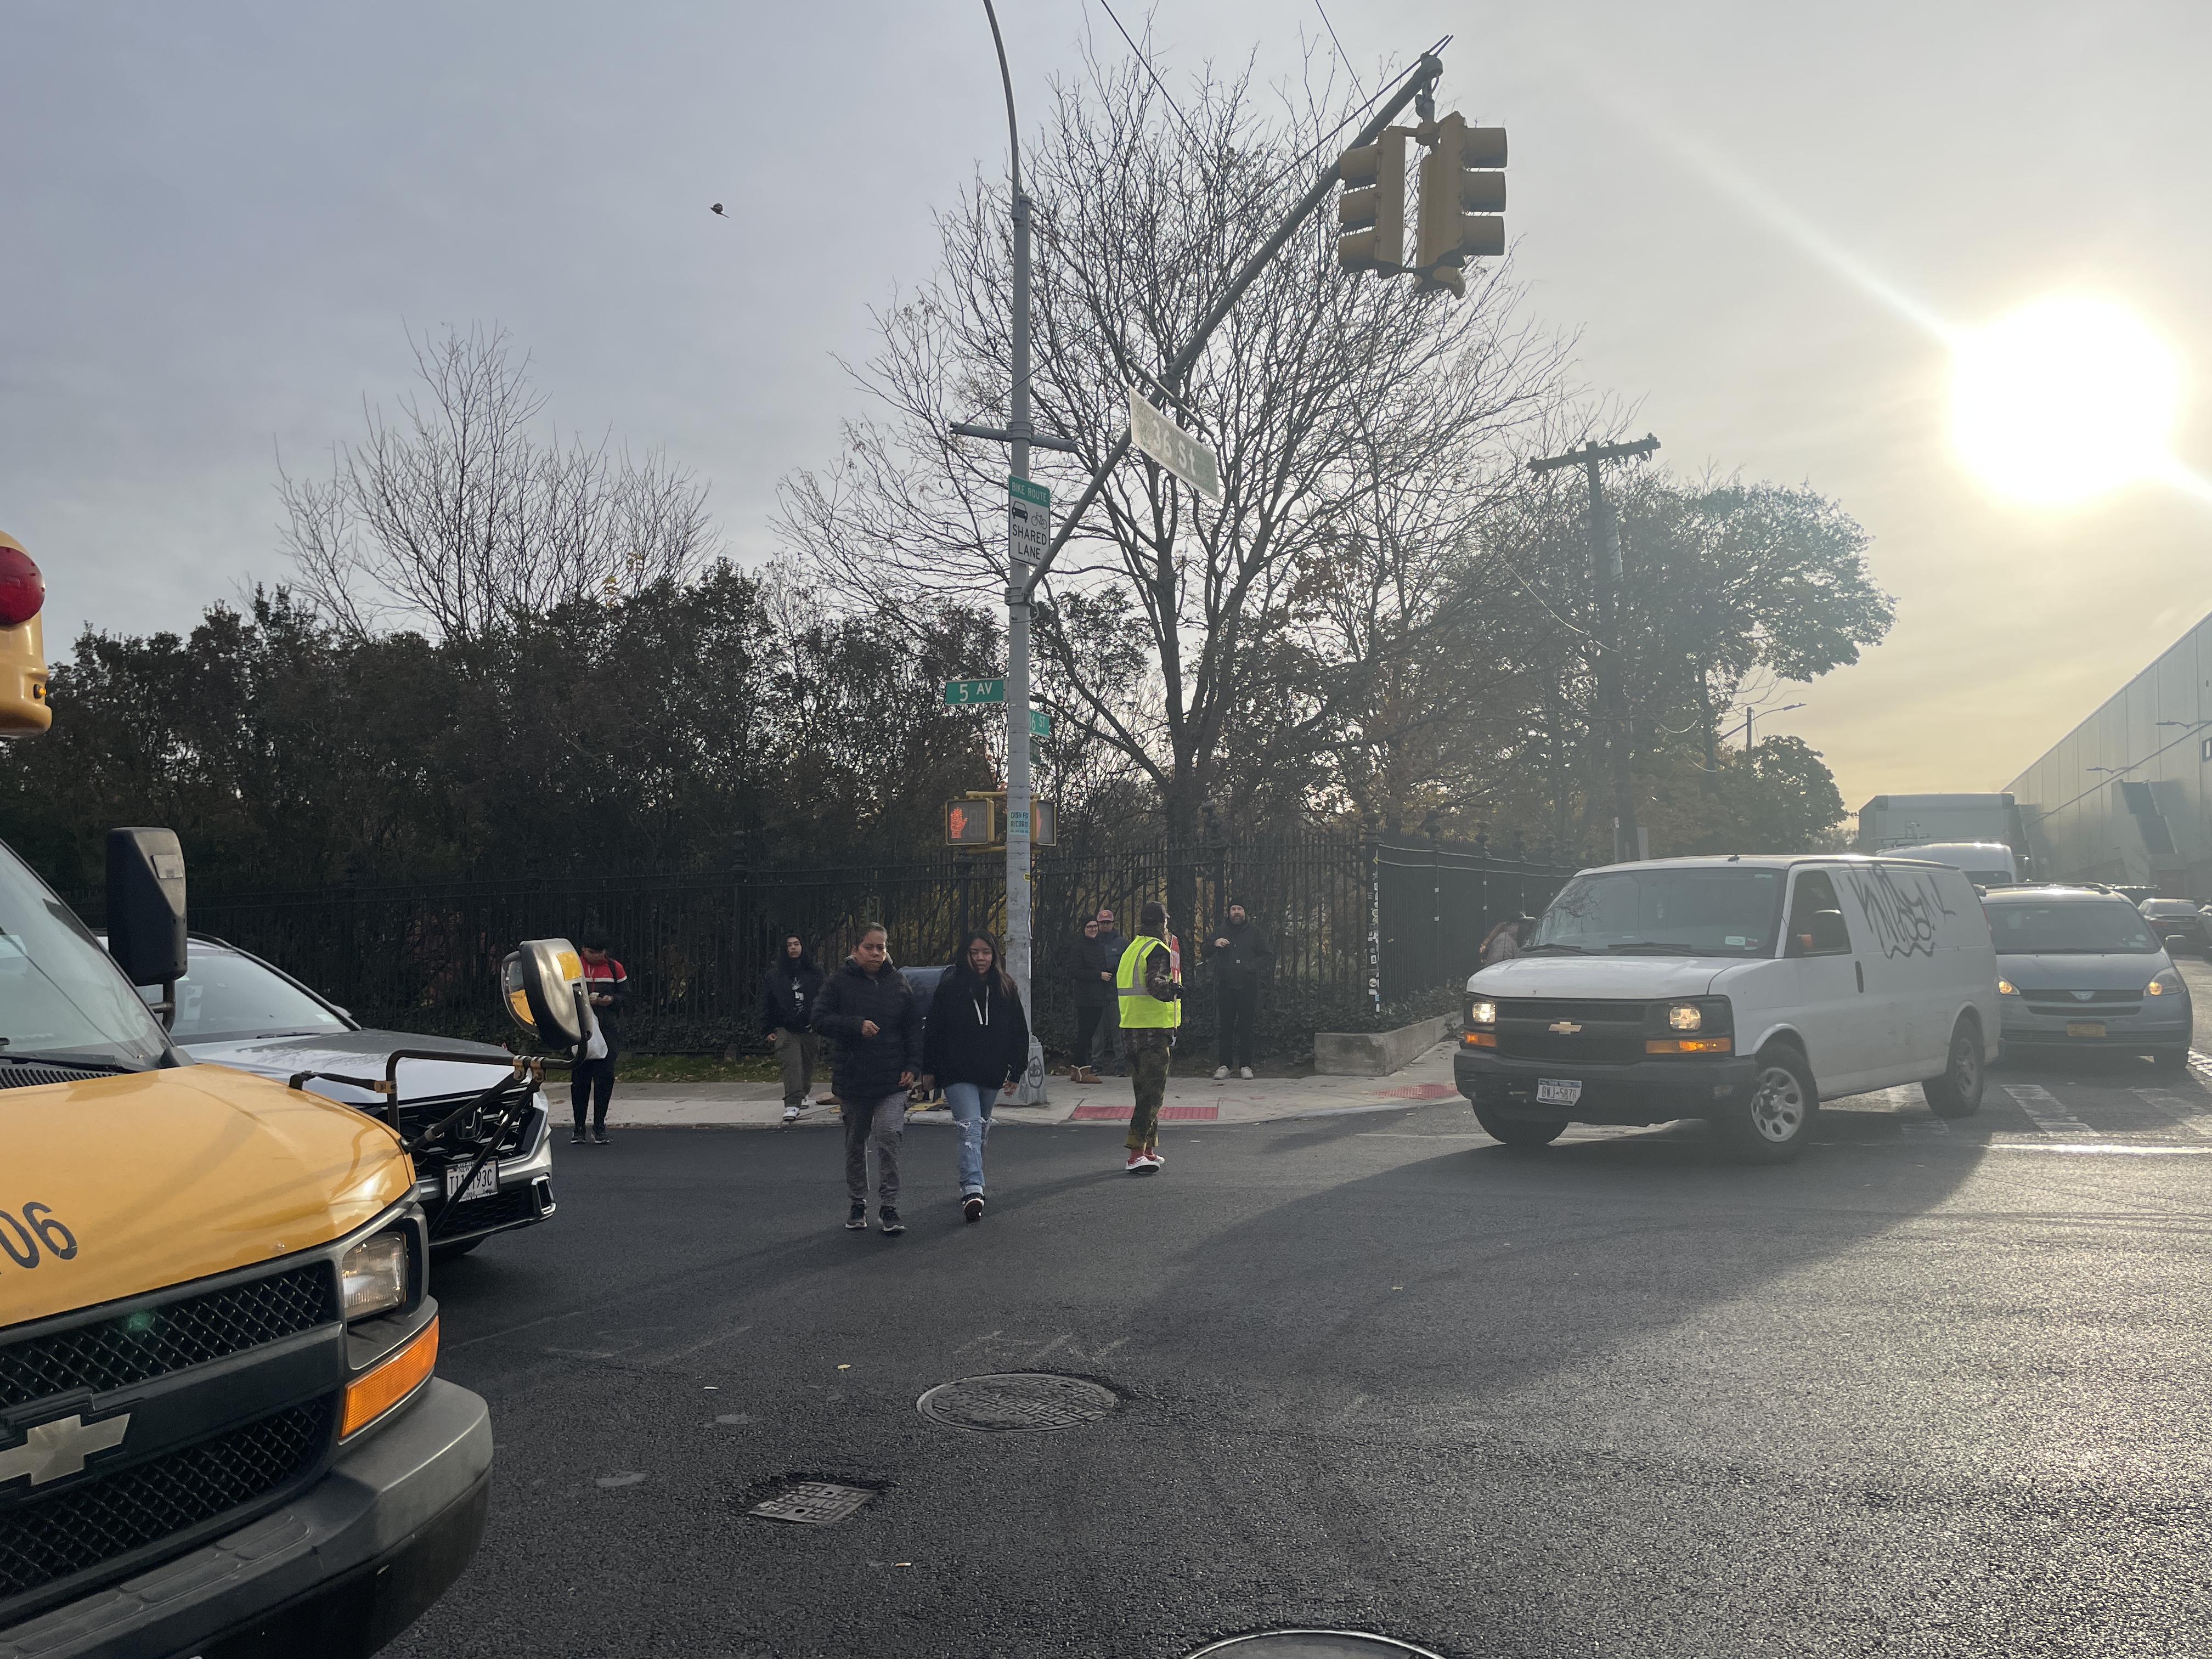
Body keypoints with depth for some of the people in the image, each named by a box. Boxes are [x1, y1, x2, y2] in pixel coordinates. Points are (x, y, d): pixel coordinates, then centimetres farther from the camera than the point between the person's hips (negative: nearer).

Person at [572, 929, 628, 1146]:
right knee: (579, 1078, 3)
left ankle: (599, 1126, 7)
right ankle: (579, 1128, 12)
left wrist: (611, 999, -8)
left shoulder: (614, 968, 7)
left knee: (605, 1076, -4)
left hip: (605, 1029, 1)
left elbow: (626, 994, 12)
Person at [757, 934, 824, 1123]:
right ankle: (792, 1105, -22)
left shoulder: (814, 972, 5)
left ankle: (806, 1093, 39)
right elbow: (766, 1003, 6)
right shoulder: (773, 974, 5)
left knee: (807, 1063, 14)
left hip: (809, 1028, 2)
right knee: (792, 1065, -16)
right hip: (785, 1029, -2)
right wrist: (768, 1029, 1)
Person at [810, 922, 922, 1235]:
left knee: (888, 1139, -13)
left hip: (892, 1079, 0)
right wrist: (857, 1025, -22)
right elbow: (820, 1021, -9)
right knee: (855, 1144, 12)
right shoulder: (839, 982, -1)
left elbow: (914, 1027, 10)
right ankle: (858, 1204, 27)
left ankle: (889, 1207, -6)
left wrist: (912, 1065, 0)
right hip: (853, 1077, 0)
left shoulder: (899, 982, 6)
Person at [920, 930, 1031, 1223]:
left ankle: (971, 1184, 32)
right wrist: (928, 1070, 1)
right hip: (958, 1074, -4)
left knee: (981, 1128, 16)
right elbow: (933, 1030, 1)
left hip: (992, 1074, 4)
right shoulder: (950, 987, -4)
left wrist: (1016, 1072, 6)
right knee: (970, 1127, -16)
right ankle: (972, 1190, -25)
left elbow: (1020, 1032, 8)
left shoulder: (1005, 989, 3)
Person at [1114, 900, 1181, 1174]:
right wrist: (1171, 988, -44)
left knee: (1145, 1091, 16)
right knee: (1153, 1093, -8)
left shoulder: (1131, 950, 16)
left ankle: (1148, 1151, 23)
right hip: (1154, 1029, -9)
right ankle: (1137, 1155, -14)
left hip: (1131, 1029, 9)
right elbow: (1155, 984, -27)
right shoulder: (1159, 950, -10)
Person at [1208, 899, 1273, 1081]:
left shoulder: (1254, 932, 9)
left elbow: (1269, 956, 8)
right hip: (1226, 985, 1)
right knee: (1226, 1025, 0)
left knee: (1246, 1025, -2)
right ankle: (1224, 1065, 4)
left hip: (1248, 986, -1)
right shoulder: (1221, 932, 14)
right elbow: (1206, 956, 13)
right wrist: (1214, 944, -7)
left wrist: (1253, 966, -8)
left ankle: (1245, 1066, 4)